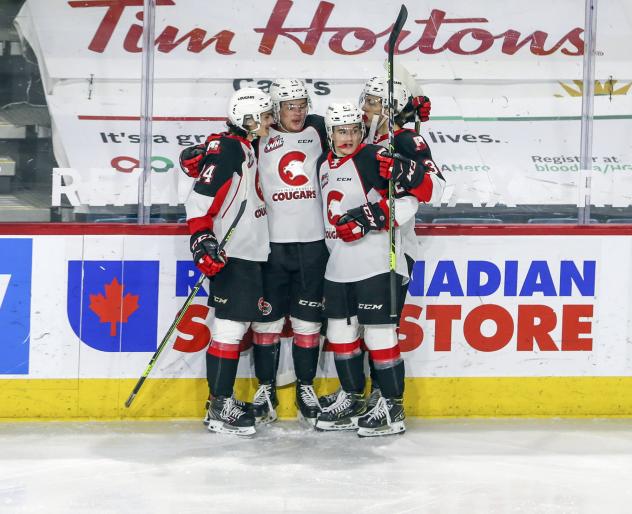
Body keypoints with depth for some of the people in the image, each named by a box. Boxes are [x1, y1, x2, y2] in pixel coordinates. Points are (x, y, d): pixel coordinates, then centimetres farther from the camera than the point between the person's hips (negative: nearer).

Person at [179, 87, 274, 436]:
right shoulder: (228, 148, -14)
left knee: (240, 324, 12)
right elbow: (200, 196, -21)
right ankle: (218, 409, -9)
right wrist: (202, 238, -28)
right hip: (230, 254, -10)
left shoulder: (246, 148, 15)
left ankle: (223, 399, 18)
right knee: (230, 326, -10)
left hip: (249, 254, 10)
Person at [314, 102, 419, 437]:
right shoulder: (324, 164, 14)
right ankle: (352, 400, 26)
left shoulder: (372, 158, -10)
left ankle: (392, 408, 0)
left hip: (375, 263, -8)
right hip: (338, 266, 8)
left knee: (378, 332, -7)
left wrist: (370, 216, -23)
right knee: (340, 331, 13)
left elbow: (408, 201, -16)